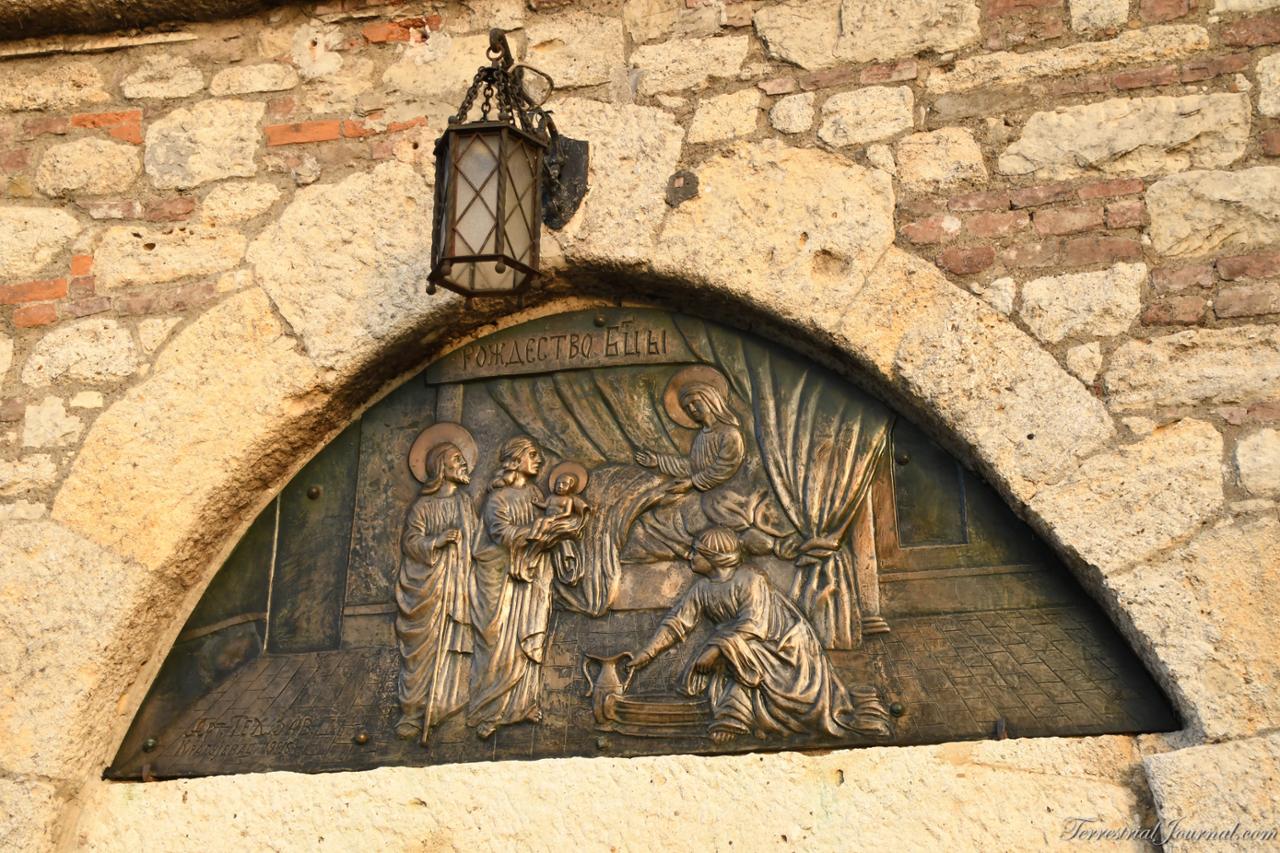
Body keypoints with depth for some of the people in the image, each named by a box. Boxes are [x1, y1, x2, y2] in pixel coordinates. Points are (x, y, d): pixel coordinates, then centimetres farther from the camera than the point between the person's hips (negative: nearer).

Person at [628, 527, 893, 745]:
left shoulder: (749, 580, -19)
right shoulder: (701, 589, 2)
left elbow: (754, 626, -27)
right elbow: (677, 622, 3)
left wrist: (716, 649, -32)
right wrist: (647, 652, -3)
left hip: (784, 644, -7)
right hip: (745, 653, 7)